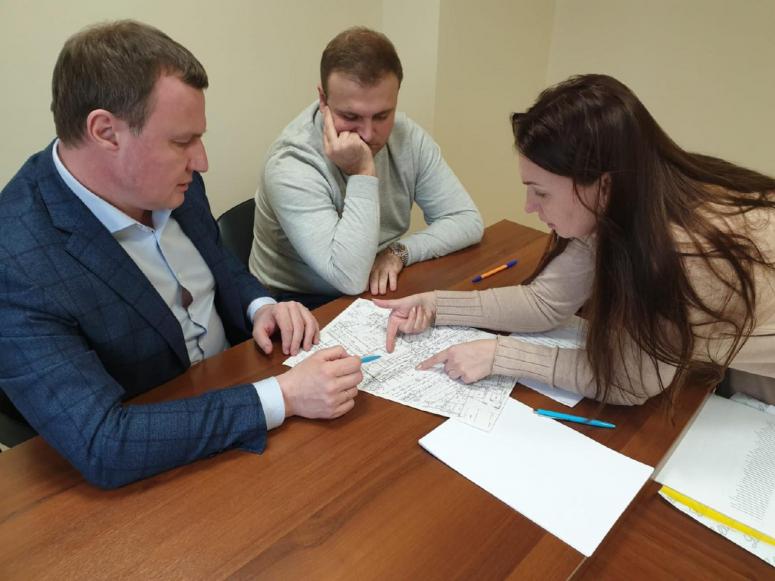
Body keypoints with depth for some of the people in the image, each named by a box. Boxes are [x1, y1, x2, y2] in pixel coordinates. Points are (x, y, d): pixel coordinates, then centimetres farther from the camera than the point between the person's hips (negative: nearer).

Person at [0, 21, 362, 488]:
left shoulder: (172, 183, -8)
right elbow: (101, 445, -30)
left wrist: (261, 307, -10)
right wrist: (282, 397, -32)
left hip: (237, 386, 5)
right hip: (156, 469, -5)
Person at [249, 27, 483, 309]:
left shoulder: (408, 136, -7)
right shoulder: (291, 166, -22)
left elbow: (469, 221, -4)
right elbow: (349, 278, -27)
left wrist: (399, 251, -17)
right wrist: (362, 174, -27)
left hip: (382, 292, 5)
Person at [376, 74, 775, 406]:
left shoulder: (703, 249, -37)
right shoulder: (611, 210, -17)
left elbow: (629, 381, -26)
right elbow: (545, 300, -10)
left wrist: (501, 355, -26)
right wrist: (435, 306, -16)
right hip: (732, 369, 5)